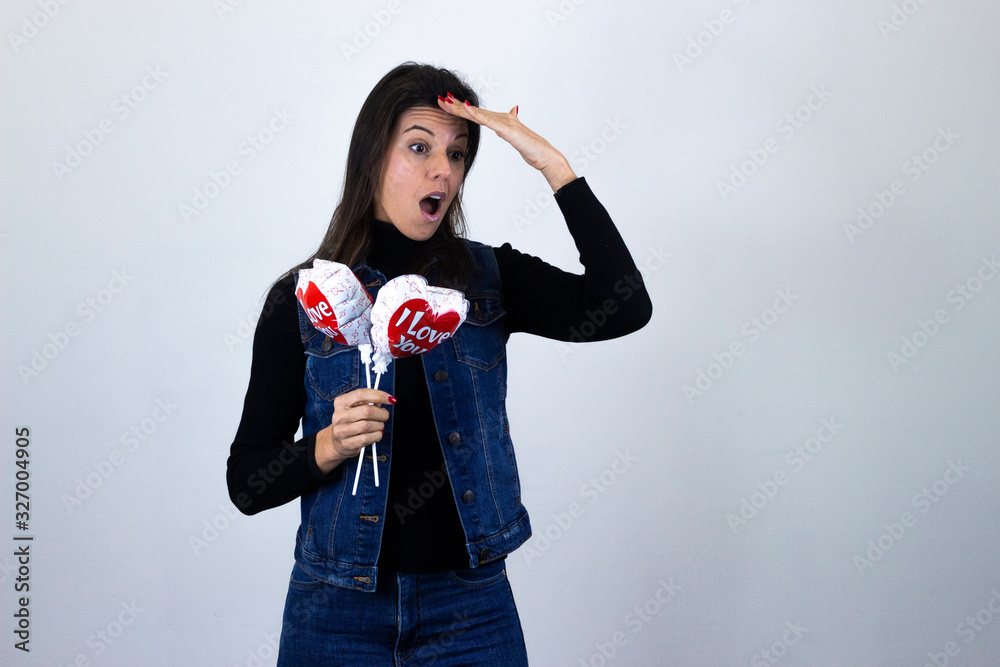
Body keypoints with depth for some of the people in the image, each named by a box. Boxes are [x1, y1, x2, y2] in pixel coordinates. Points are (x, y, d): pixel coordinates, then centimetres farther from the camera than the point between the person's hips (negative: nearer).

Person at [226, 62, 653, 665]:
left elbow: (624, 308, -16)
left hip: (470, 606, 1)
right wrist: (328, 446, -23)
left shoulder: (488, 279, 1)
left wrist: (552, 163, -15)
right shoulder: (302, 299, -3)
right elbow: (246, 483, -3)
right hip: (339, 607, -1)